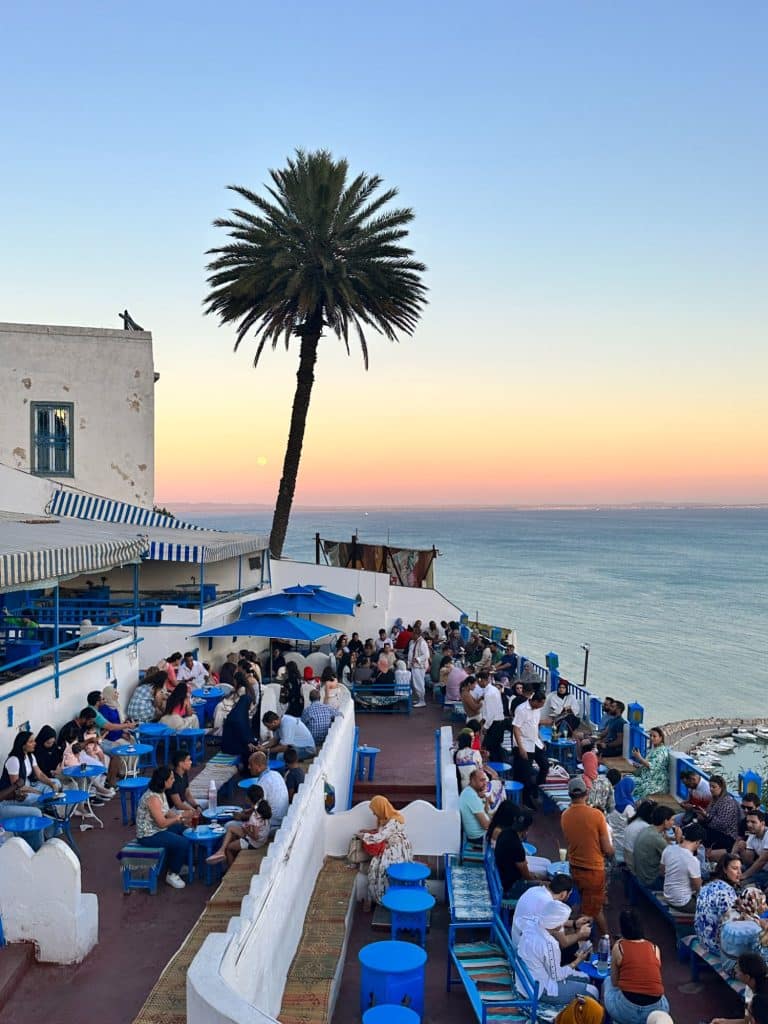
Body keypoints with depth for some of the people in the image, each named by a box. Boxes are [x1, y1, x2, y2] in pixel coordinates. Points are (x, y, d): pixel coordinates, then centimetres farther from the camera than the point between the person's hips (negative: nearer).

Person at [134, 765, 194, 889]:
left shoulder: (160, 792, 3)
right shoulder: (153, 798, -28)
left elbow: (166, 813, 11)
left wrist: (182, 816, -1)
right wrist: (180, 816, -17)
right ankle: (172, 874, 1)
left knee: (185, 831, 16)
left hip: (157, 829, 10)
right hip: (148, 835, -10)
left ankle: (182, 863, 30)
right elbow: (162, 823, -27)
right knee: (183, 842, -17)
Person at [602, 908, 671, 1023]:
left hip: (625, 1011, -2)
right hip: (655, 1011, 2)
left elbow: (615, 982, 10)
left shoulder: (618, 946, 0)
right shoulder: (655, 948, 7)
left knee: (608, 981, 30)